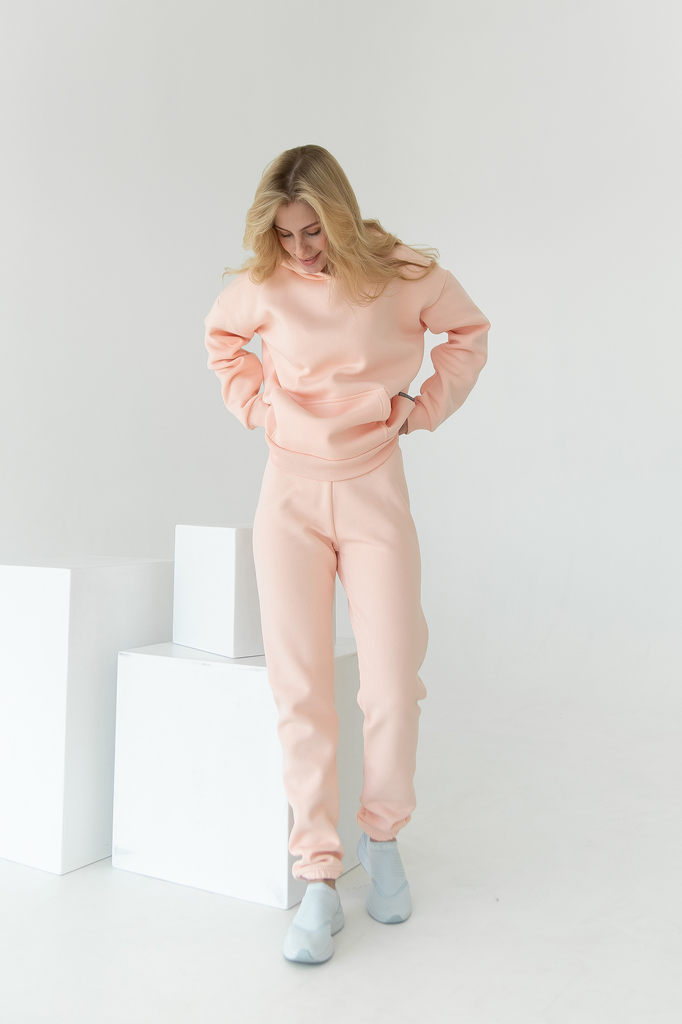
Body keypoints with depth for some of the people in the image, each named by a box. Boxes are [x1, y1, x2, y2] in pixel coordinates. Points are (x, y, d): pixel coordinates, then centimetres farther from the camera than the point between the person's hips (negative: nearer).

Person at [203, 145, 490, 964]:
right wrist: (254, 405, 6)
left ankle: (382, 839, 23)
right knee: (298, 689, -5)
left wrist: (423, 407, 2)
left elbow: (469, 332, 13)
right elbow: (222, 336, 20)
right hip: (290, 491, 1)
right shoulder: (260, 286, -1)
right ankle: (318, 881, 5)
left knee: (393, 685, -4)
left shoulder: (406, 276, -5)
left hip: (375, 490, 0)